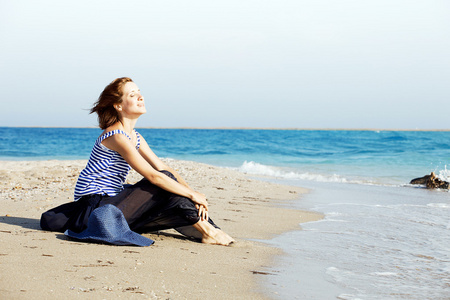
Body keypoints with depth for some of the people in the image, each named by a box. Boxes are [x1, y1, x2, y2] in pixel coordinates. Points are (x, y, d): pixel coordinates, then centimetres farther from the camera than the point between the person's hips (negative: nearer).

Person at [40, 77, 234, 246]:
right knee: (164, 183, -15)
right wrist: (192, 195, -19)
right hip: (95, 205, -9)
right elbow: (153, 176, -24)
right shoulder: (117, 136, -19)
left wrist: (193, 193, -7)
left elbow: (164, 168, 6)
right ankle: (205, 229, -11)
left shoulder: (135, 137, 12)